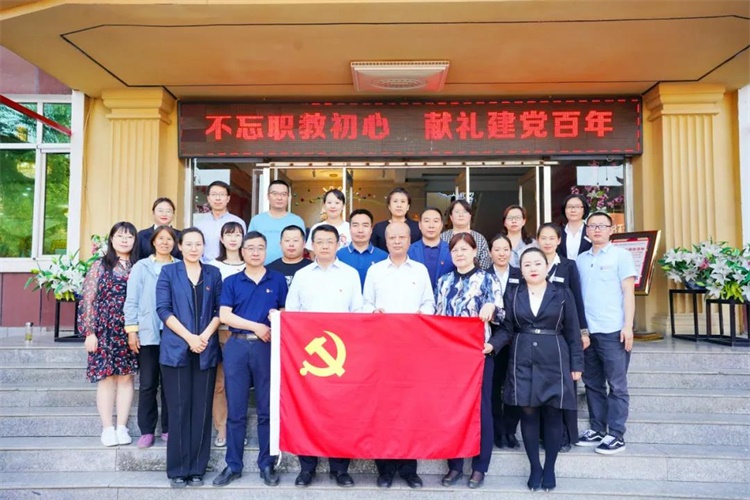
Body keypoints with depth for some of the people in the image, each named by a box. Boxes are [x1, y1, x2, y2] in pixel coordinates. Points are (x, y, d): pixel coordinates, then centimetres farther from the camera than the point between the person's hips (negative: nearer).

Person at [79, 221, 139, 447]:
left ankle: (122, 427, 14)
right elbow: (88, 300, -2)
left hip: (129, 332, 2)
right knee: (106, 379, 3)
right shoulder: (99, 266, 2)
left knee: (126, 378, 5)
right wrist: (89, 332, -7)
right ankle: (107, 428, 11)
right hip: (105, 331, -1)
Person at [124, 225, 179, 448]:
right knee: (147, 385, 5)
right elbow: (132, 301, 3)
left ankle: (168, 428, 18)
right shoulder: (141, 267, 4)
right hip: (147, 334, 0)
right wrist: (131, 330, -3)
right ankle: (146, 431, 15)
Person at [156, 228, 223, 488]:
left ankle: (197, 468, 13)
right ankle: (178, 469, 11)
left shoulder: (213, 274, 11)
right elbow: (163, 309, -4)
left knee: (202, 409, 4)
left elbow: (220, 310, 6)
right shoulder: (168, 272, 5)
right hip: (176, 349, -2)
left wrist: (205, 335, -10)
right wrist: (189, 337, -12)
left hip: (206, 350, 2)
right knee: (179, 409, 1)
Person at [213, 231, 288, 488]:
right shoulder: (231, 282, 8)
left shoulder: (278, 280, 8)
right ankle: (233, 465, 16)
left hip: (268, 347, 0)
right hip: (237, 347, 1)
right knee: (236, 410, 6)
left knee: (267, 409, 4)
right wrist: (256, 326, -10)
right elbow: (224, 315, -2)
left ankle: (267, 464, 15)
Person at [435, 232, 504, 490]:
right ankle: (454, 465, 18)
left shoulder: (488, 279, 1)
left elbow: (499, 315, -8)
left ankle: (479, 467, 14)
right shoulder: (444, 282, 13)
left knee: (480, 408, 2)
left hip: (478, 351, -4)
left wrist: (491, 307, -29)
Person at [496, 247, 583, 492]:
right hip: (523, 361, 1)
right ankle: (535, 467, 18)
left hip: (554, 361, -1)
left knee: (553, 414, 4)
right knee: (528, 413, 4)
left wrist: (576, 363, 0)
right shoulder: (512, 294, 5)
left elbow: (572, 331, 2)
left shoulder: (562, 293, 1)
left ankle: (550, 467, 20)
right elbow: (507, 329, 5)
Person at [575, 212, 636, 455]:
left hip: (613, 331, -4)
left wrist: (628, 326, -11)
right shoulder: (581, 259, 12)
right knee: (593, 383, 11)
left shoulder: (621, 255, 1)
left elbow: (628, 292, -3)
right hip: (587, 331, 5)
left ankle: (616, 435, 9)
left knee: (617, 385, 2)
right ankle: (597, 429, 21)